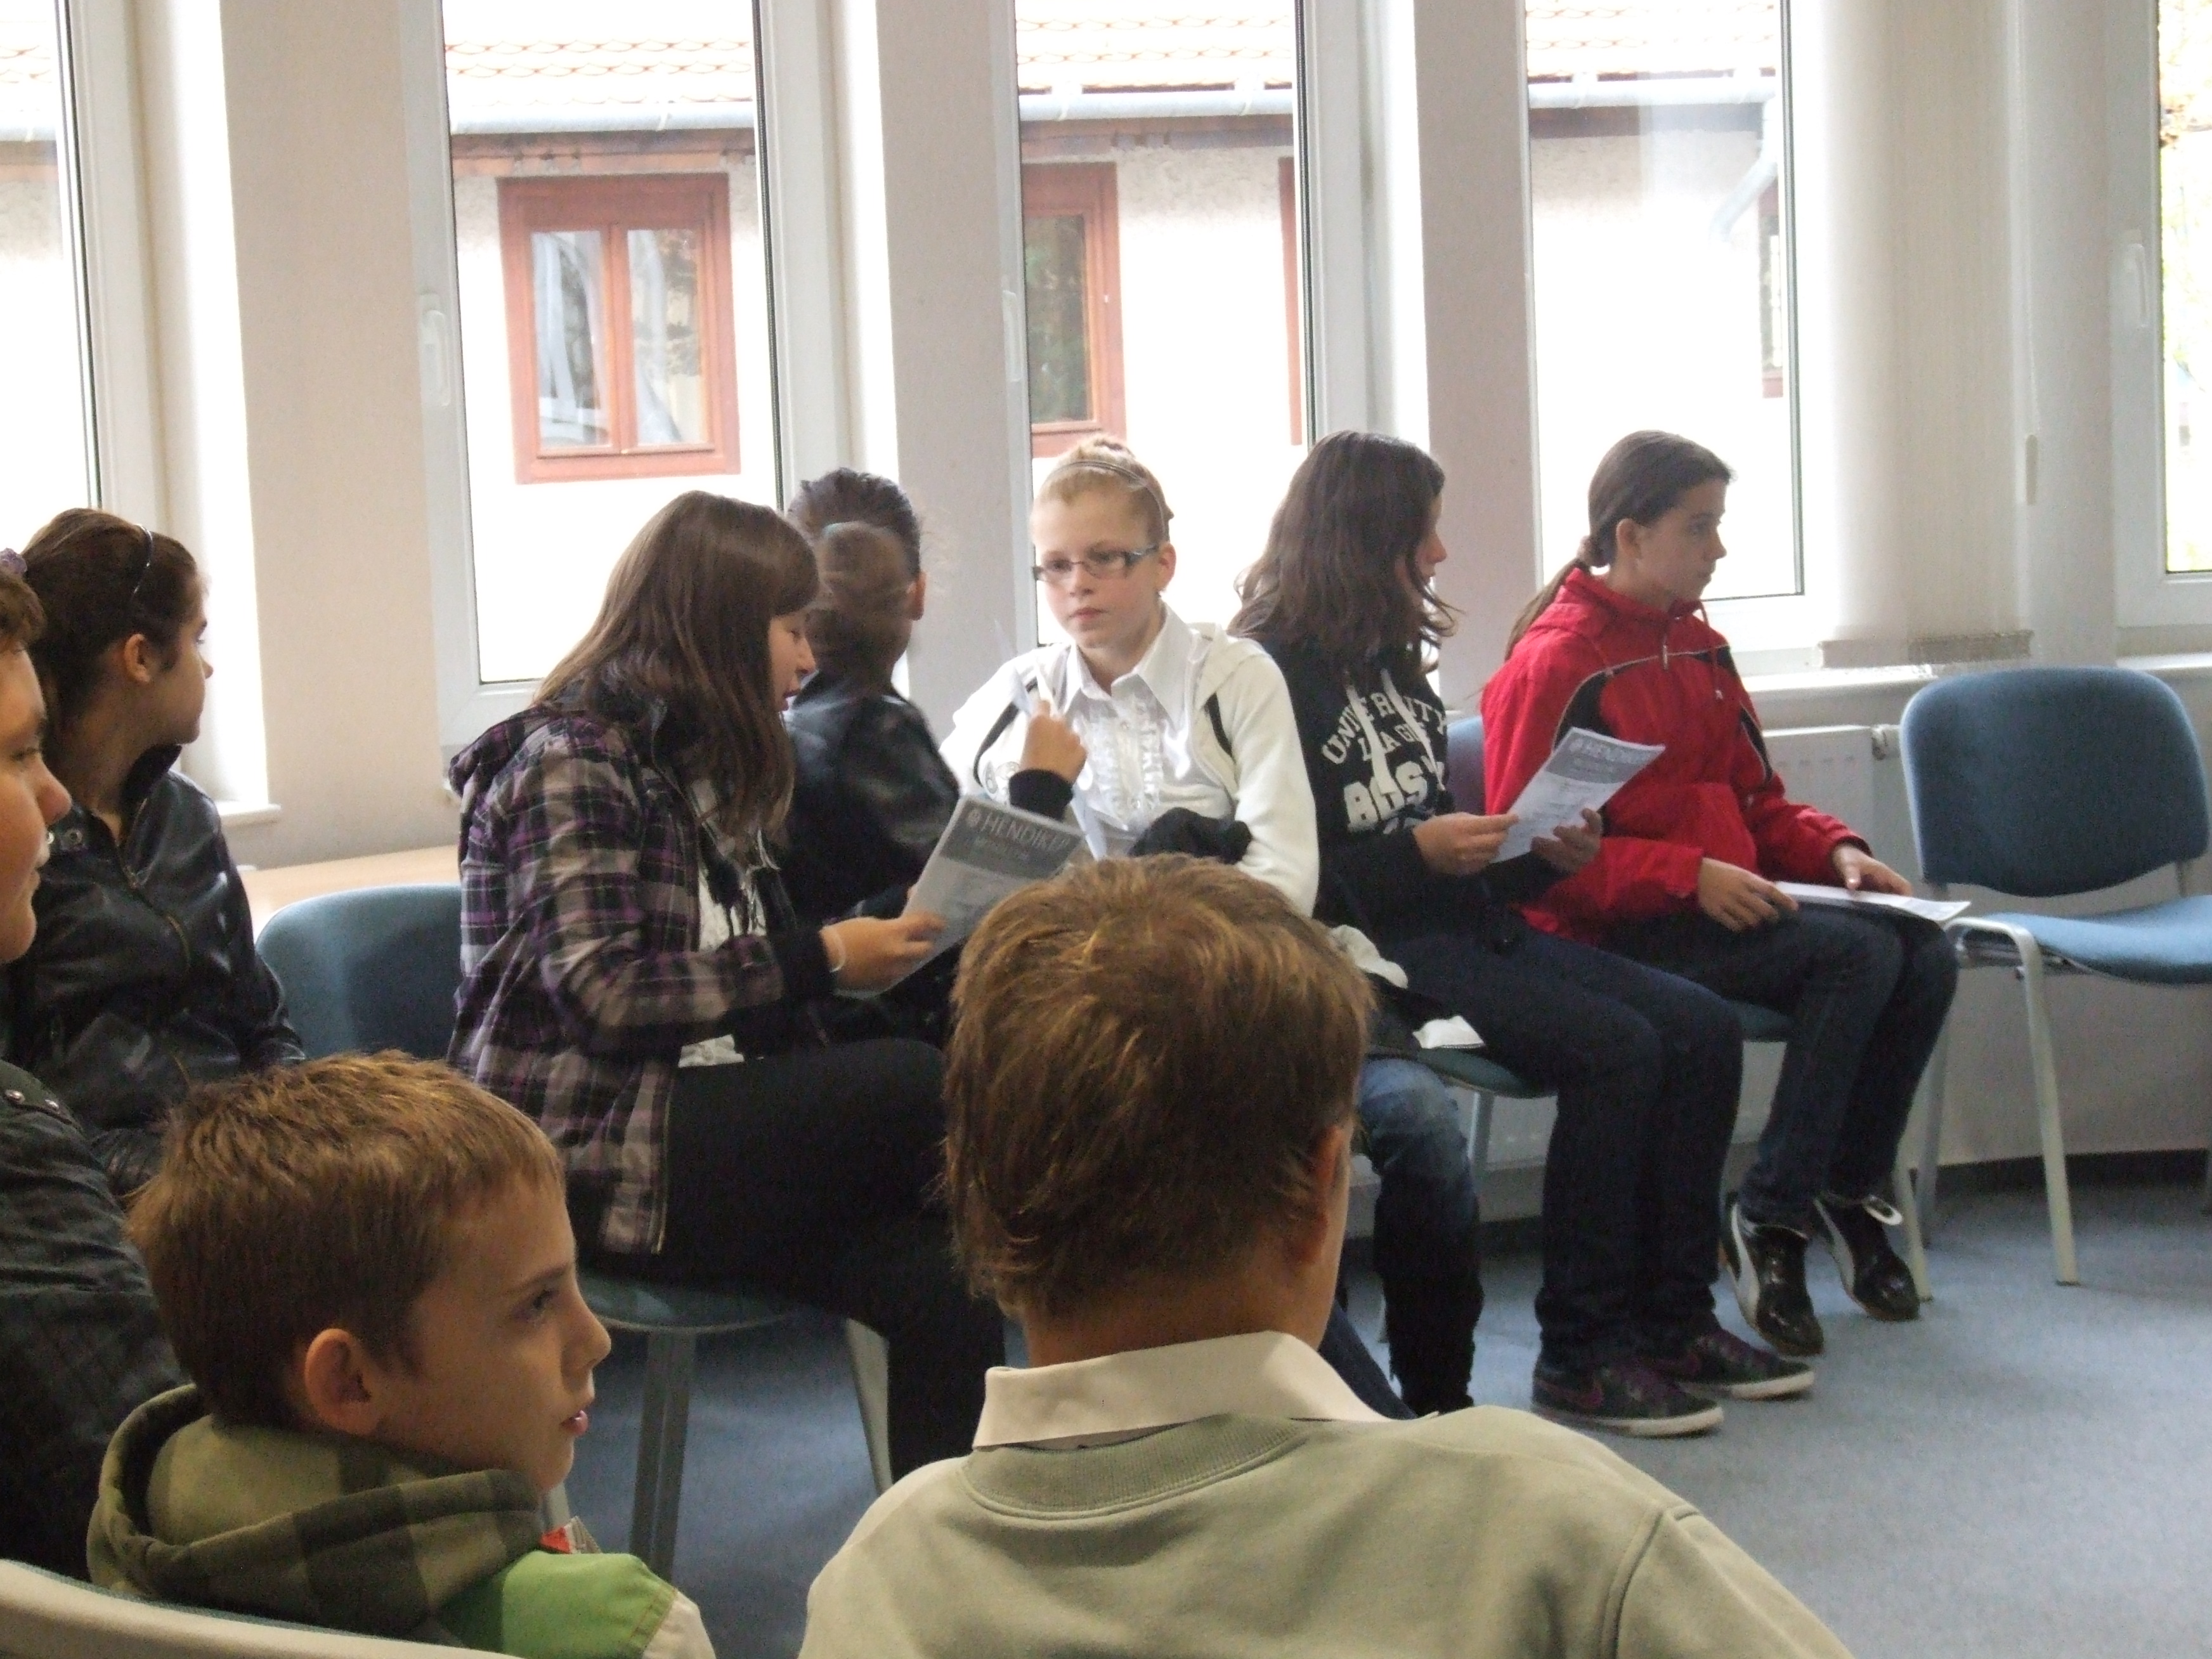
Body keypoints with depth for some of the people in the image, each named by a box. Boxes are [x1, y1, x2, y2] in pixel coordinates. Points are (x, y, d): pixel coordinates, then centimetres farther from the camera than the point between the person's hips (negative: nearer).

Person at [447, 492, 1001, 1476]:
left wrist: (872, 943, 2)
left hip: (696, 1117, 8)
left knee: (940, 1293, -17)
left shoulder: (694, 759, 18)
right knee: (912, 1087, -25)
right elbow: (605, 993, -19)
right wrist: (819, 961, -15)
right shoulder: (569, 759, -8)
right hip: (588, 1152, -8)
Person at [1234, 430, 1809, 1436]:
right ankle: (1580, 1355, -14)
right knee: (1614, 1049, -25)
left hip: (1460, 927, 9)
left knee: (1701, 1030, -6)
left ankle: (1673, 1322, 1)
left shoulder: (1392, 663, 20)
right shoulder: (1273, 675, -8)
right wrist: (1420, 855, -19)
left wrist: (1547, 857, 7)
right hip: (1367, 950, -9)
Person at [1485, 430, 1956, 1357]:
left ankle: (1850, 1193, 2)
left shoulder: (1697, 648, 17)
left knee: (1924, 954, -14)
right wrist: (1690, 877, -22)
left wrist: (1835, 851, 3)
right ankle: (1770, 1221, -16)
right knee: (1859, 952, -26)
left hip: (1725, 908, 8)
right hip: (1618, 936, -8)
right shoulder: (1553, 665, -8)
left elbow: (1757, 800, 25)